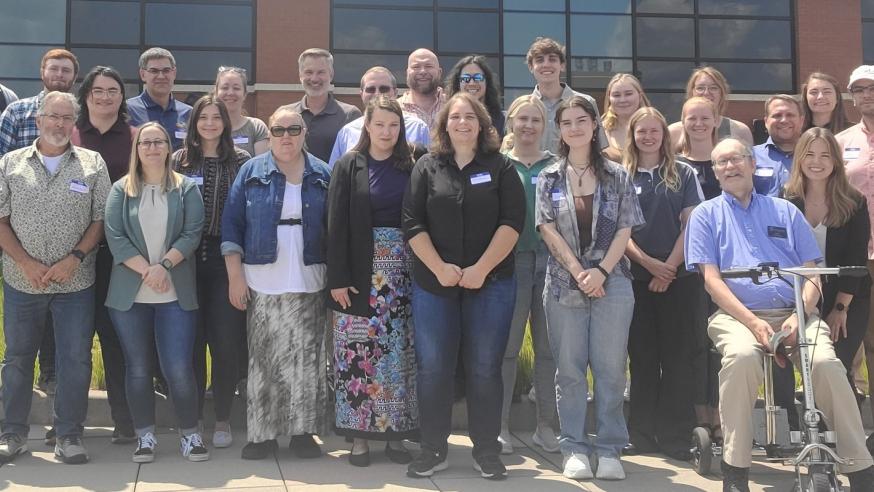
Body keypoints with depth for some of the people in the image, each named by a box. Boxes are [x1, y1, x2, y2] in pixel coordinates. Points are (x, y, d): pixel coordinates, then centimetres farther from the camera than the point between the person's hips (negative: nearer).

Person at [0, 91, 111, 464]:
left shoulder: (92, 164, 3)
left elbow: (100, 220, 0)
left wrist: (75, 258, -12)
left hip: (75, 282, -1)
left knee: (76, 359, 1)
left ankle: (69, 435, 13)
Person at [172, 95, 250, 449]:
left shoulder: (241, 161, 4)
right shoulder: (180, 160, 8)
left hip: (225, 260, -1)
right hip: (188, 259, 1)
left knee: (226, 341, 0)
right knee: (191, 341, 5)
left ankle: (223, 420, 14)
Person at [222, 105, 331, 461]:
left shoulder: (322, 175, 7)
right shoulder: (251, 172, 4)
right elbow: (232, 224, 2)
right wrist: (235, 276, -5)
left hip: (308, 283, 1)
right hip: (261, 283, -1)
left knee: (306, 359, 2)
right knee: (263, 360, 1)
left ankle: (303, 431, 11)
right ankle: (262, 433, 8)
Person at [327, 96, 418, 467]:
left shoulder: (409, 168, 8)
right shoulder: (349, 166, 2)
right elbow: (337, 225, -3)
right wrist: (338, 278, -10)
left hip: (402, 268, 2)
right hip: (362, 272, -2)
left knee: (400, 351, 3)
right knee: (359, 351, -1)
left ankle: (396, 432, 12)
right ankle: (359, 434, 8)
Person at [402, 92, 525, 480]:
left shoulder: (501, 167, 4)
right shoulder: (427, 167, 6)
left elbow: (512, 221, -5)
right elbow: (413, 223, 0)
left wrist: (481, 268, -14)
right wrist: (439, 268, -12)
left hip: (490, 283, -1)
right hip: (434, 283, 1)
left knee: (484, 369, 3)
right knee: (432, 368, 3)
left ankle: (486, 451, 13)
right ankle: (433, 449, 14)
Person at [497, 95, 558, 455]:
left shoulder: (556, 166, 12)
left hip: (550, 261, 2)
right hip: (510, 261, -2)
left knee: (548, 346, 5)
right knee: (506, 346, 0)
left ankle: (545, 425, 15)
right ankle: (500, 426, 8)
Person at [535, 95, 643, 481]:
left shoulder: (617, 176, 6)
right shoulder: (549, 178, 7)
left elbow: (625, 230, 1)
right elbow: (548, 230, 0)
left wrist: (601, 271, -11)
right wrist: (578, 272, -11)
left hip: (611, 281, 0)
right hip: (564, 283, 1)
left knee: (610, 368, -2)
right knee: (569, 369, 2)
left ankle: (609, 449, 6)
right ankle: (574, 448, 9)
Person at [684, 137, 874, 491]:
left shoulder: (784, 211, 21)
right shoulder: (706, 214, 14)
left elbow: (812, 274, 13)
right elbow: (711, 279, 2)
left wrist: (798, 317, -8)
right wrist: (753, 322, -13)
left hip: (795, 314, 2)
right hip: (737, 315, -2)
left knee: (826, 363, -28)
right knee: (741, 356, -36)